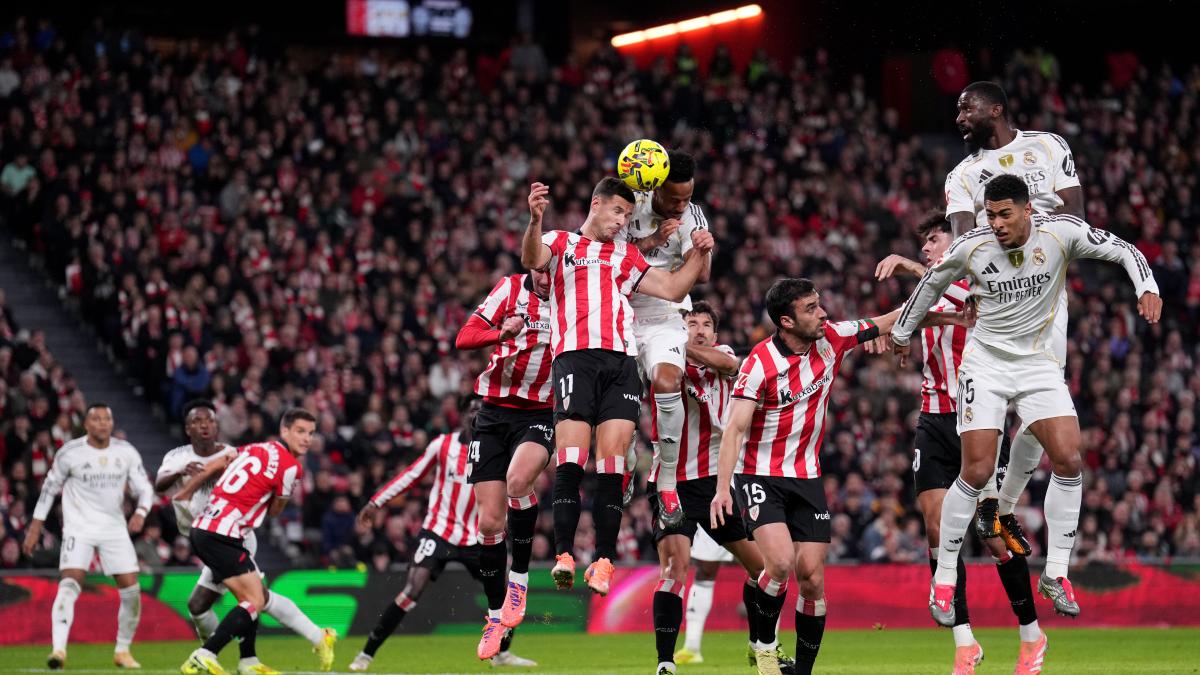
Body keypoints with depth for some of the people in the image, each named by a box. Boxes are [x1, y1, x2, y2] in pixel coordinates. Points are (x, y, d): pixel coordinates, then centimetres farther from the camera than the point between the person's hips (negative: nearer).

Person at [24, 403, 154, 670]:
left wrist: (140, 513, -17)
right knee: (70, 584, -22)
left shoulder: (126, 453, 1)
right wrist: (35, 528, 5)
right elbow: (49, 489, 5)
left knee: (131, 590, -1)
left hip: (115, 528, 3)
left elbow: (145, 488, 5)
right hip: (79, 528, -3)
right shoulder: (70, 452, -5)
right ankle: (58, 648, -30)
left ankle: (123, 650, 17)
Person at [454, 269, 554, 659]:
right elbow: (464, 338, -8)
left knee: (517, 480, -32)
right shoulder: (511, 288, -1)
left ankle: (519, 577, -15)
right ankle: (497, 618, 13)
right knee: (490, 522, -1)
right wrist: (502, 333, -27)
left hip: (540, 415, -2)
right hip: (494, 411, 2)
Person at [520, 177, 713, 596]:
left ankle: (603, 560, -7)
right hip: (575, 356, -4)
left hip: (621, 361, 4)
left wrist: (700, 255, 10)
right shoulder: (561, 243, 15)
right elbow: (532, 259, -7)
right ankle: (564, 555, -18)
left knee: (611, 467, -6)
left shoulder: (628, 258, 28)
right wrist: (535, 219, -27)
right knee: (570, 462, -15)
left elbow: (672, 289, 25)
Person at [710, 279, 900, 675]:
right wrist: (722, 488, -28)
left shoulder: (832, 338, -2)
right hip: (760, 475, -5)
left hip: (806, 477, 5)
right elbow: (736, 427, -19)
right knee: (780, 562, -24)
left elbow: (886, 323, 12)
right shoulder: (761, 362, -16)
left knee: (812, 579, -3)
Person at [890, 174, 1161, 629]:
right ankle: (944, 579, 2)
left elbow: (1124, 251, -5)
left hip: (1039, 365, 2)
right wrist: (902, 332, 19)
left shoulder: (1061, 233, -13)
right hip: (986, 365, -2)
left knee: (1068, 460, -12)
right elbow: (932, 282, 7)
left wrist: (1147, 288, -24)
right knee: (977, 472, -10)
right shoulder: (972, 247, -12)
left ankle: (1055, 574, 0)